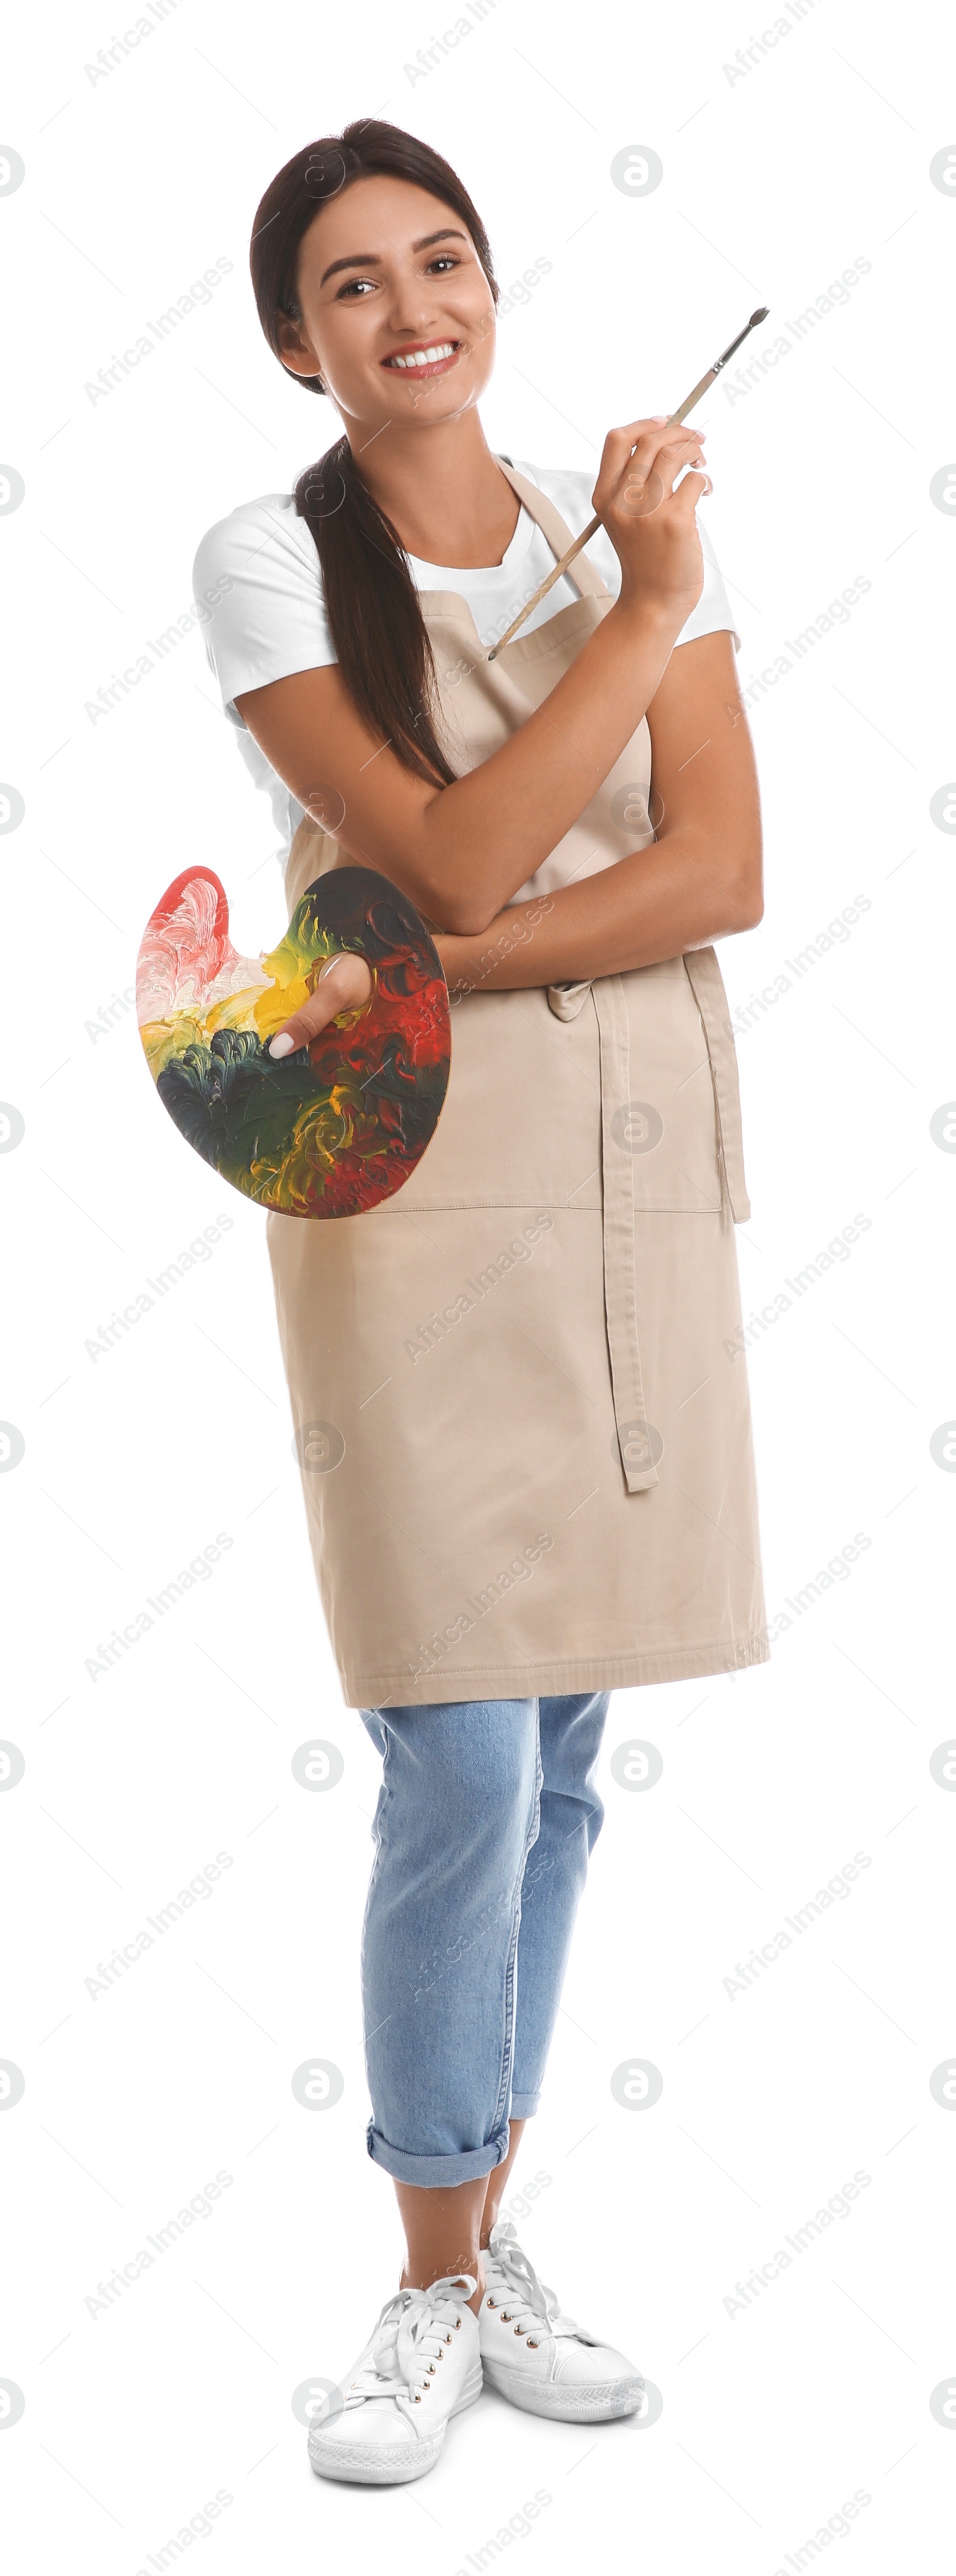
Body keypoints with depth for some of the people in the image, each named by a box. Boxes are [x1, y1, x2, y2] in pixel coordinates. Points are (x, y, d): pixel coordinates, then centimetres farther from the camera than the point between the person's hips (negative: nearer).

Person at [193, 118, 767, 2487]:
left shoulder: (628, 516, 8)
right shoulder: (269, 563, -2)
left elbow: (722, 873, -4)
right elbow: (456, 857, -14)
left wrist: (407, 981, -13)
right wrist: (642, 602, -11)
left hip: (634, 1177, 4)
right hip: (417, 1188, -4)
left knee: (560, 1755, 9)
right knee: (465, 1763, -6)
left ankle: (483, 2219, 23)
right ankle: (439, 2284, 12)